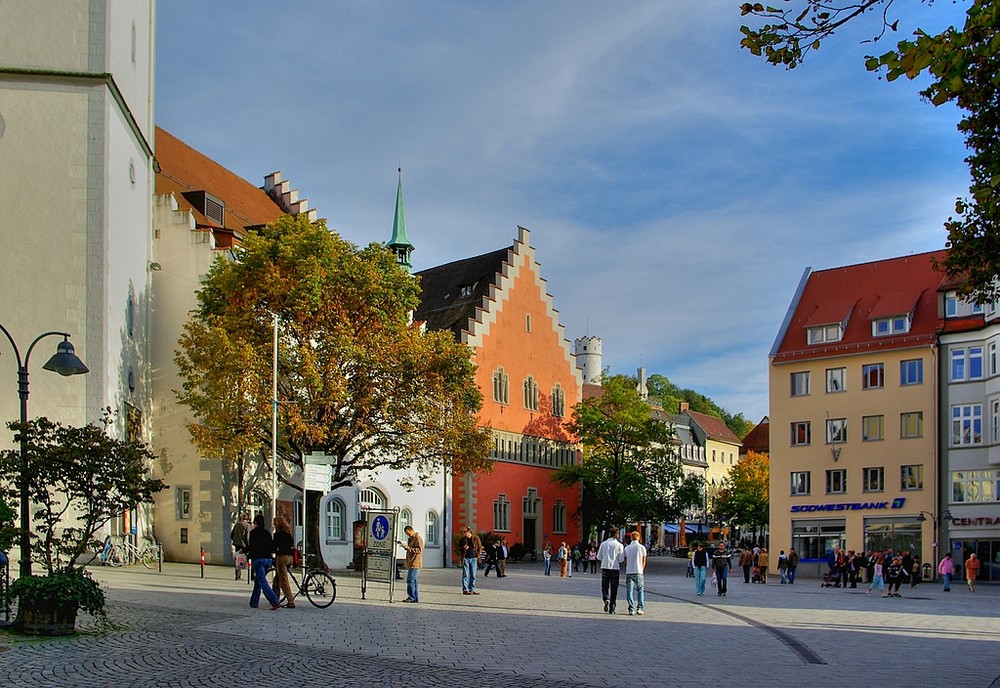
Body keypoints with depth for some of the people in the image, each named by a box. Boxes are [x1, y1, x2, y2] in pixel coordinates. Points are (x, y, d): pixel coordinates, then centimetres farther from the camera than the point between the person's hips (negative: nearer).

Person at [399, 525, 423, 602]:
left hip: (415, 563, -10)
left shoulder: (418, 538, -12)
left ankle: (412, 598, -12)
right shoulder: (410, 538, 19)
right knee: (414, 581, 9)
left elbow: (419, 550, -21)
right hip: (411, 563, 10)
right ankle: (416, 598, 11)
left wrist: (407, 547, -24)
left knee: (410, 580, -13)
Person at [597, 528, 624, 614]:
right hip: (615, 568, -1)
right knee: (614, 589, 8)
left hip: (605, 568, 1)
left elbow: (599, 556, 2)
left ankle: (606, 599, -17)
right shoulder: (619, 545, -4)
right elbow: (621, 559, -5)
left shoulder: (603, 544, 0)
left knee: (604, 587, 12)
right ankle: (611, 609, 8)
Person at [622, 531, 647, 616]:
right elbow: (644, 561, 4)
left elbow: (625, 561, 12)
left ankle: (631, 609, -3)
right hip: (638, 572, -1)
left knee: (629, 591, 3)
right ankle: (640, 608, 6)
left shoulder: (626, 548, 5)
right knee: (640, 590, 11)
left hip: (629, 572, 1)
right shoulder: (642, 547, -1)